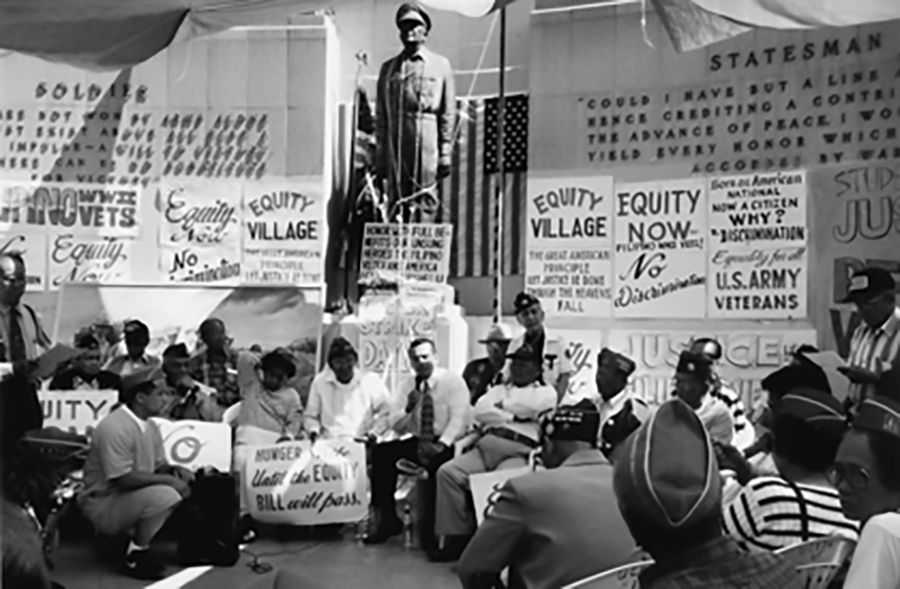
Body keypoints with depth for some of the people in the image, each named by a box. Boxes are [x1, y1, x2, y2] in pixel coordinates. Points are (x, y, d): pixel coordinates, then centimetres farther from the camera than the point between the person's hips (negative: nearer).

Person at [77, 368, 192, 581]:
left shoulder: (150, 426, 4)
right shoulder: (114, 428, -24)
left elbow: (158, 466, 12)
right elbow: (124, 479, -27)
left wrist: (175, 470, -10)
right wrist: (169, 479, -21)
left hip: (127, 498, 9)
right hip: (102, 505, -9)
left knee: (182, 487, 1)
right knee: (165, 495, -27)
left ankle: (134, 537, 10)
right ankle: (136, 556, -7)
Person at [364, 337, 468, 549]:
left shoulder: (453, 381, -3)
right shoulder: (407, 384, 10)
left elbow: (459, 419, -14)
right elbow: (396, 426, 6)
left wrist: (441, 444, -28)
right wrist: (409, 408, -15)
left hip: (444, 445, -5)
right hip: (417, 441, 5)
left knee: (436, 461, -37)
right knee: (380, 452, -18)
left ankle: (431, 530, -23)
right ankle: (388, 519, -8)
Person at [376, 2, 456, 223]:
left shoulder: (440, 65, 10)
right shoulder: (388, 68, 15)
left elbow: (448, 112, 5)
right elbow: (380, 115, 13)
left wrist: (446, 153, -2)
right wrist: (379, 156, 7)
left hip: (427, 139, -2)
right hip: (395, 141, 2)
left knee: (427, 198, -5)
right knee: (395, 199, 2)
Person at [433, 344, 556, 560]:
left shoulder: (545, 391, 18)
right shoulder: (499, 389, 30)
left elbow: (533, 406, -6)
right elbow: (480, 411, 11)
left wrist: (502, 405, 8)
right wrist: (512, 416, 2)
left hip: (519, 451, -5)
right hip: (486, 446, 5)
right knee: (448, 472, -18)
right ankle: (457, 536, -12)